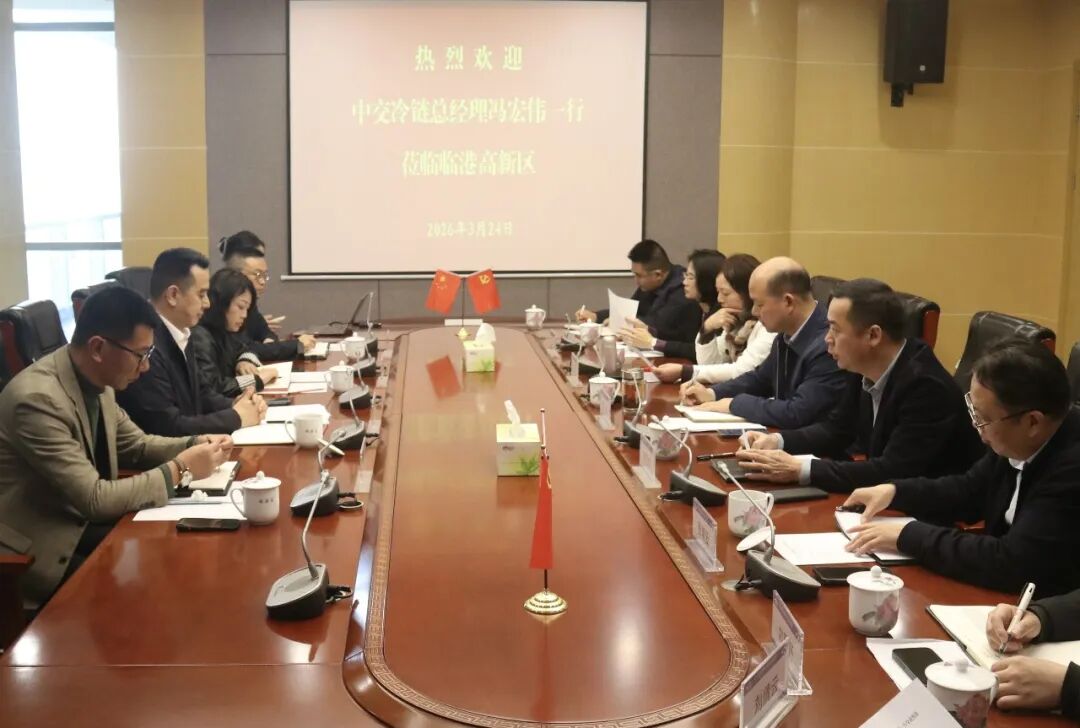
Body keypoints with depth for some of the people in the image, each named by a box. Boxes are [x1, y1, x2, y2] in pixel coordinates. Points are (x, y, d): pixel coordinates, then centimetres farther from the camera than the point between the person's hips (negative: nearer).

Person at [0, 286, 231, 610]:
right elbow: (94, 498, -27)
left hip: (84, 522, 8)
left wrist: (193, 445, -5)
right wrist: (180, 469, -20)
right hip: (43, 549, -8)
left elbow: (136, 445, 14)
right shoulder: (38, 398, -27)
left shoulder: (97, 382, -1)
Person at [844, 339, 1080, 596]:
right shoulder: (1017, 442, -5)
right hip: (1003, 595, 7)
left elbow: (1011, 564, -30)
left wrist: (908, 535, -23)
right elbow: (969, 491, 14)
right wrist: (894, 491, 1)